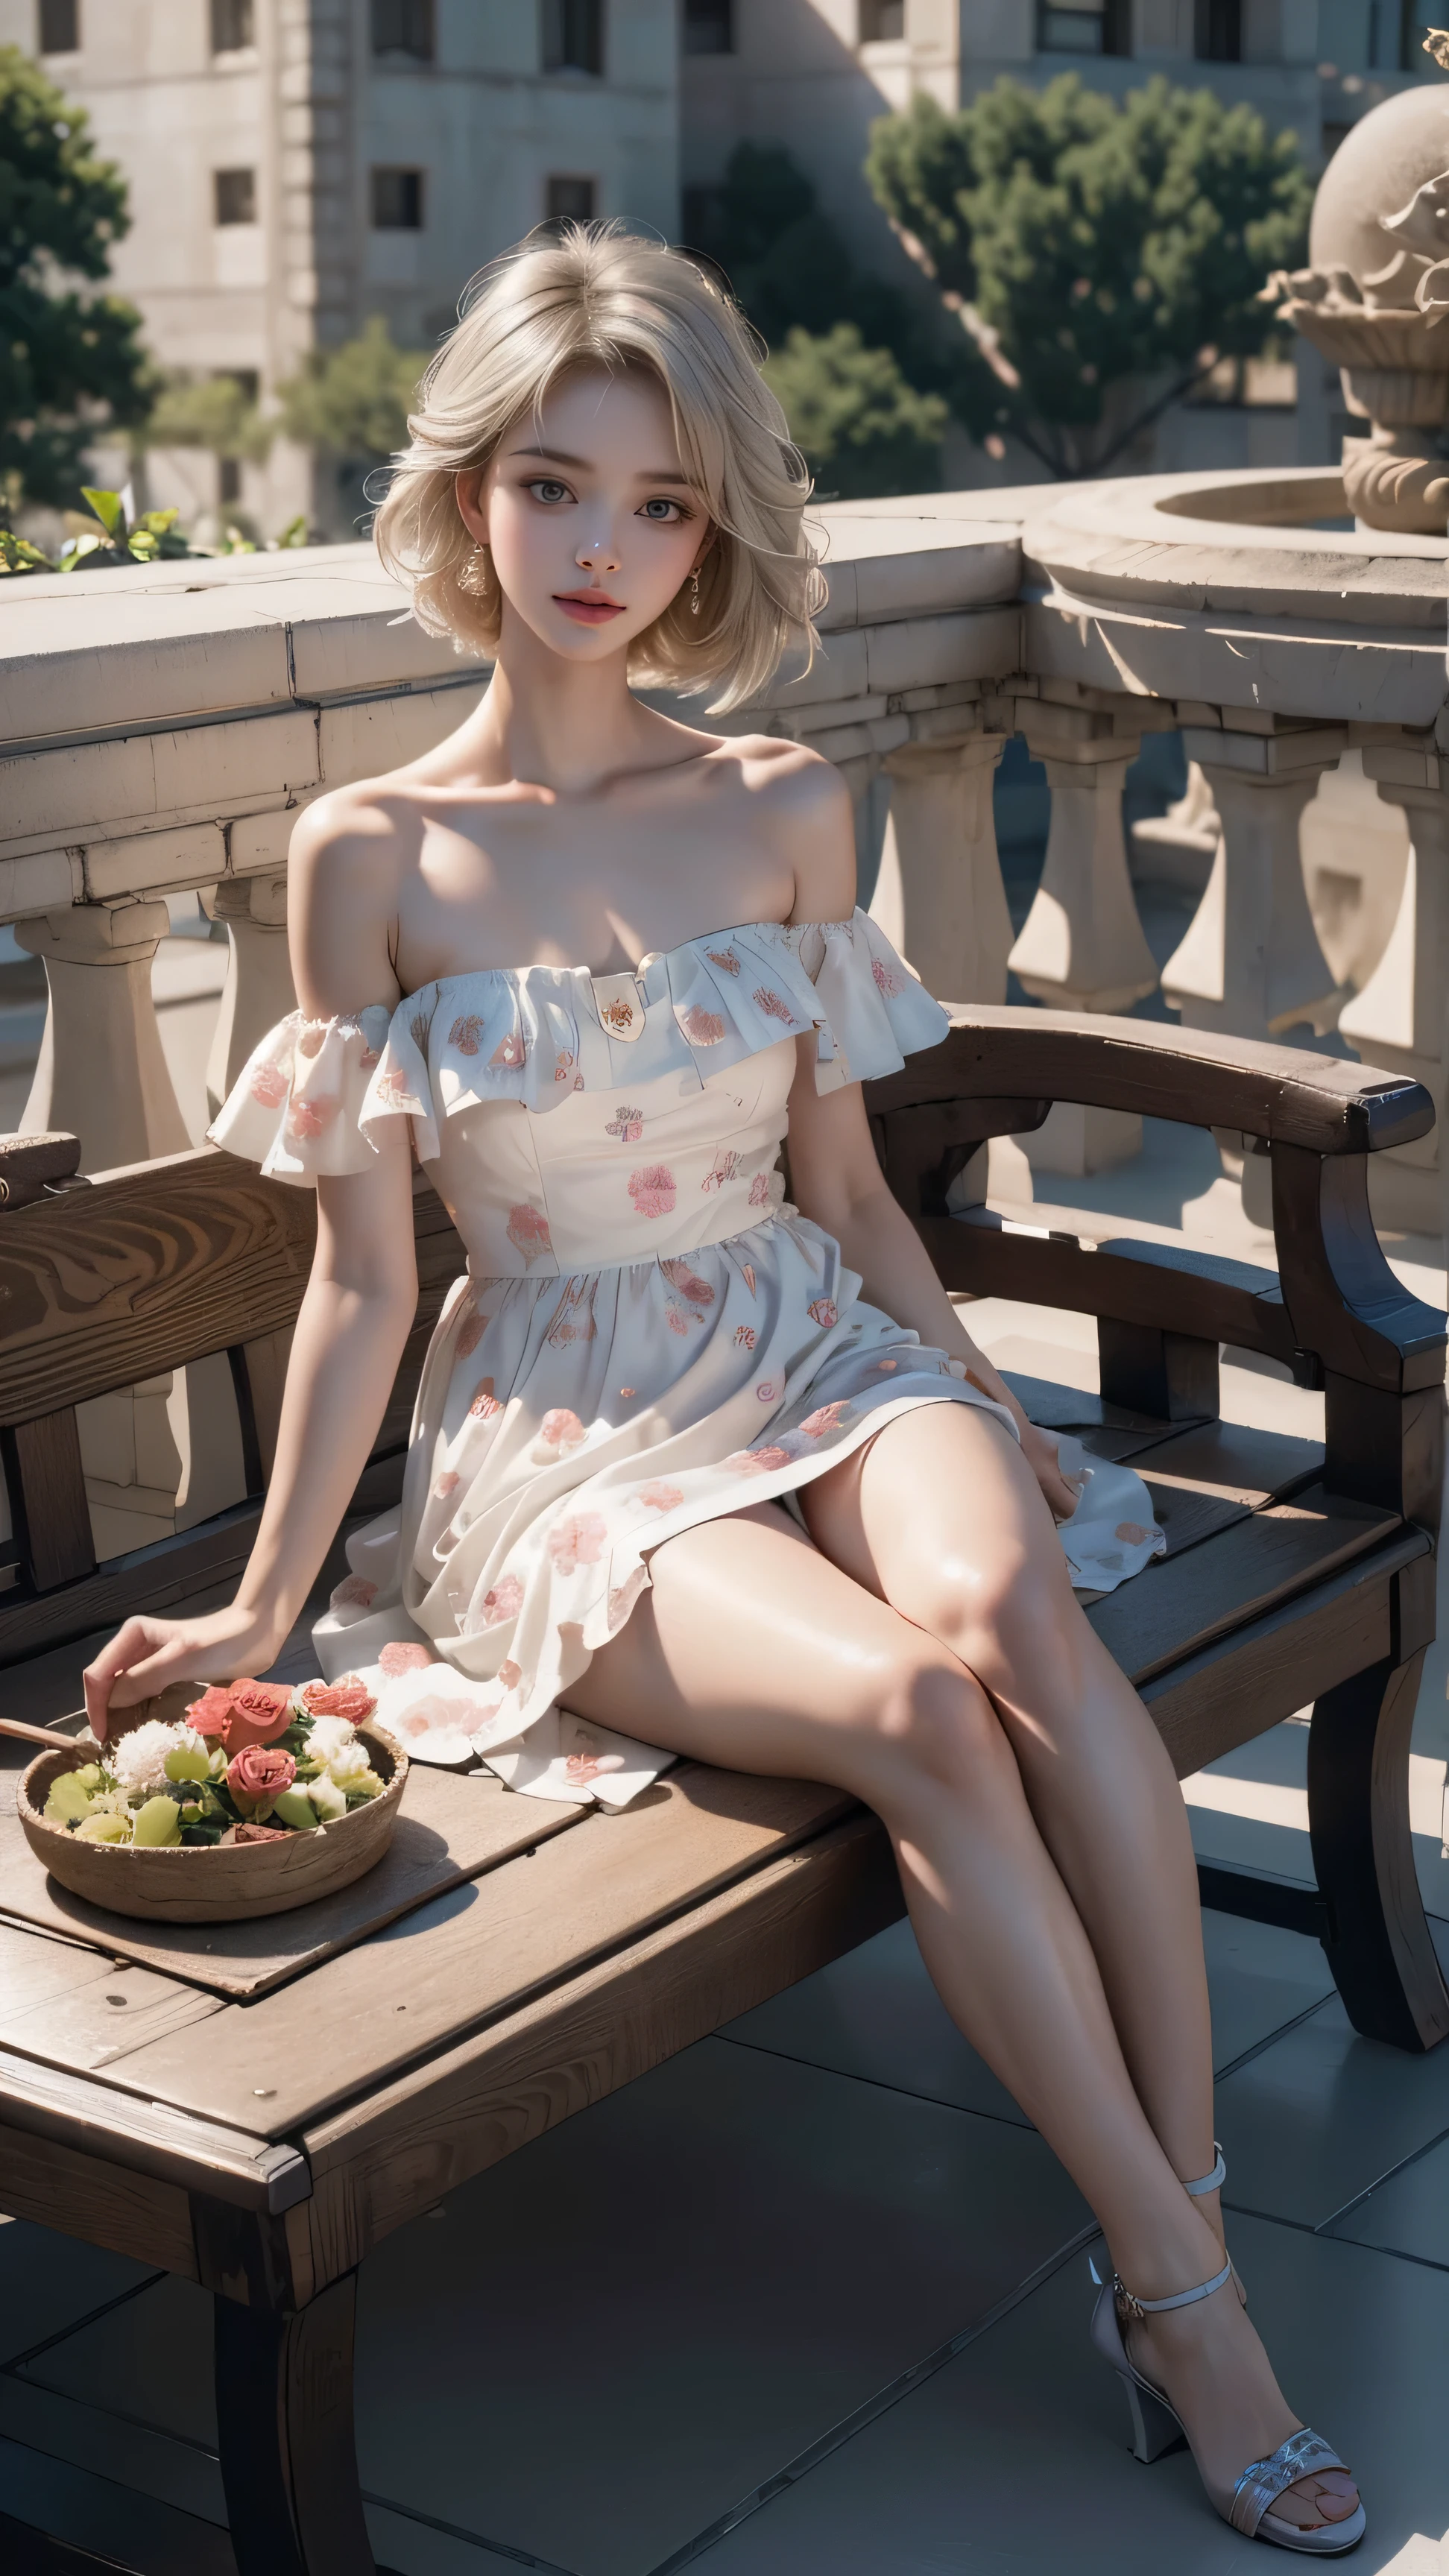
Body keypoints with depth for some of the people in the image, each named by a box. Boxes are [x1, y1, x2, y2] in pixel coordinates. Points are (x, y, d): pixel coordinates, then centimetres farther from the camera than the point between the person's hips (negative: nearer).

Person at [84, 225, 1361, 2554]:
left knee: (1010, 1607, -33)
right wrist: (266, 1605, 2)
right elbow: (366, 1275, 3)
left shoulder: (785, 813, 7)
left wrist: (987, 1412, 2)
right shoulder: (372, 853, -1)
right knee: (916, 1713, -31)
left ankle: (1188, 2241, -26)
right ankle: (1183, 2290, -20)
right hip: (563, 1432, -2)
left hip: (817, 1353, 3)